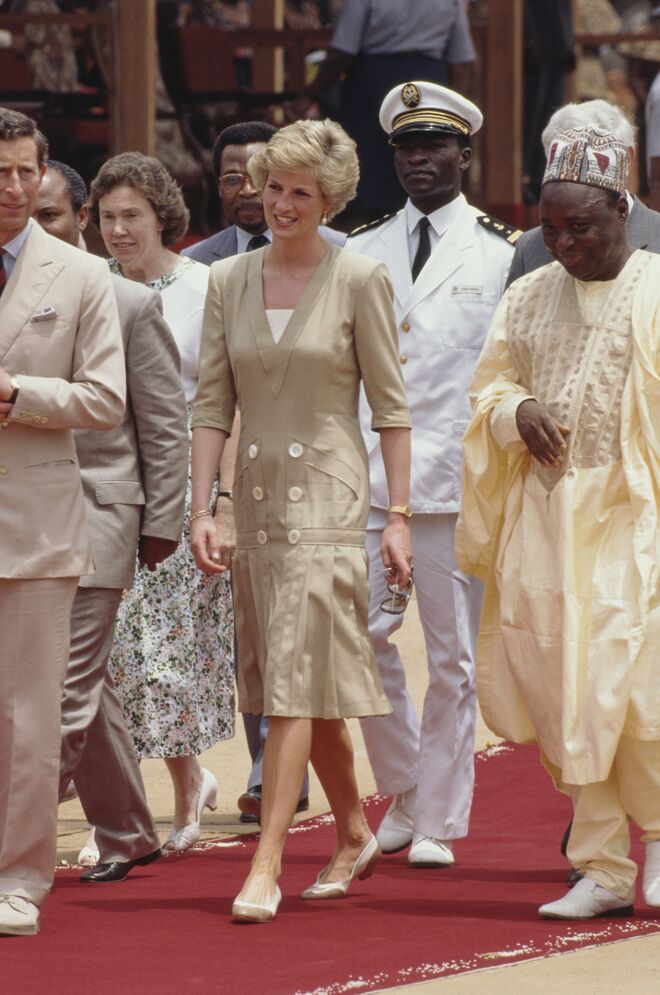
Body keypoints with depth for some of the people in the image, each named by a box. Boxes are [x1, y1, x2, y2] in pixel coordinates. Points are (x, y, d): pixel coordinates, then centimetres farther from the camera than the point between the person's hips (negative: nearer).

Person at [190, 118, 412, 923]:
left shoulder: (358, 281, -4)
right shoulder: (228, 281, 7)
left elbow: (390, 405, -2)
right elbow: (212, 403, 7)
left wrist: (398, 515, -6)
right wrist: (201, 510, -1)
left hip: (327, 493, -5)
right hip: (258, 494, 5)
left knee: (297, 680, -12)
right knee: (300, 681, 12)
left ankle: (266, 868, -15)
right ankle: (354, 834, 30)